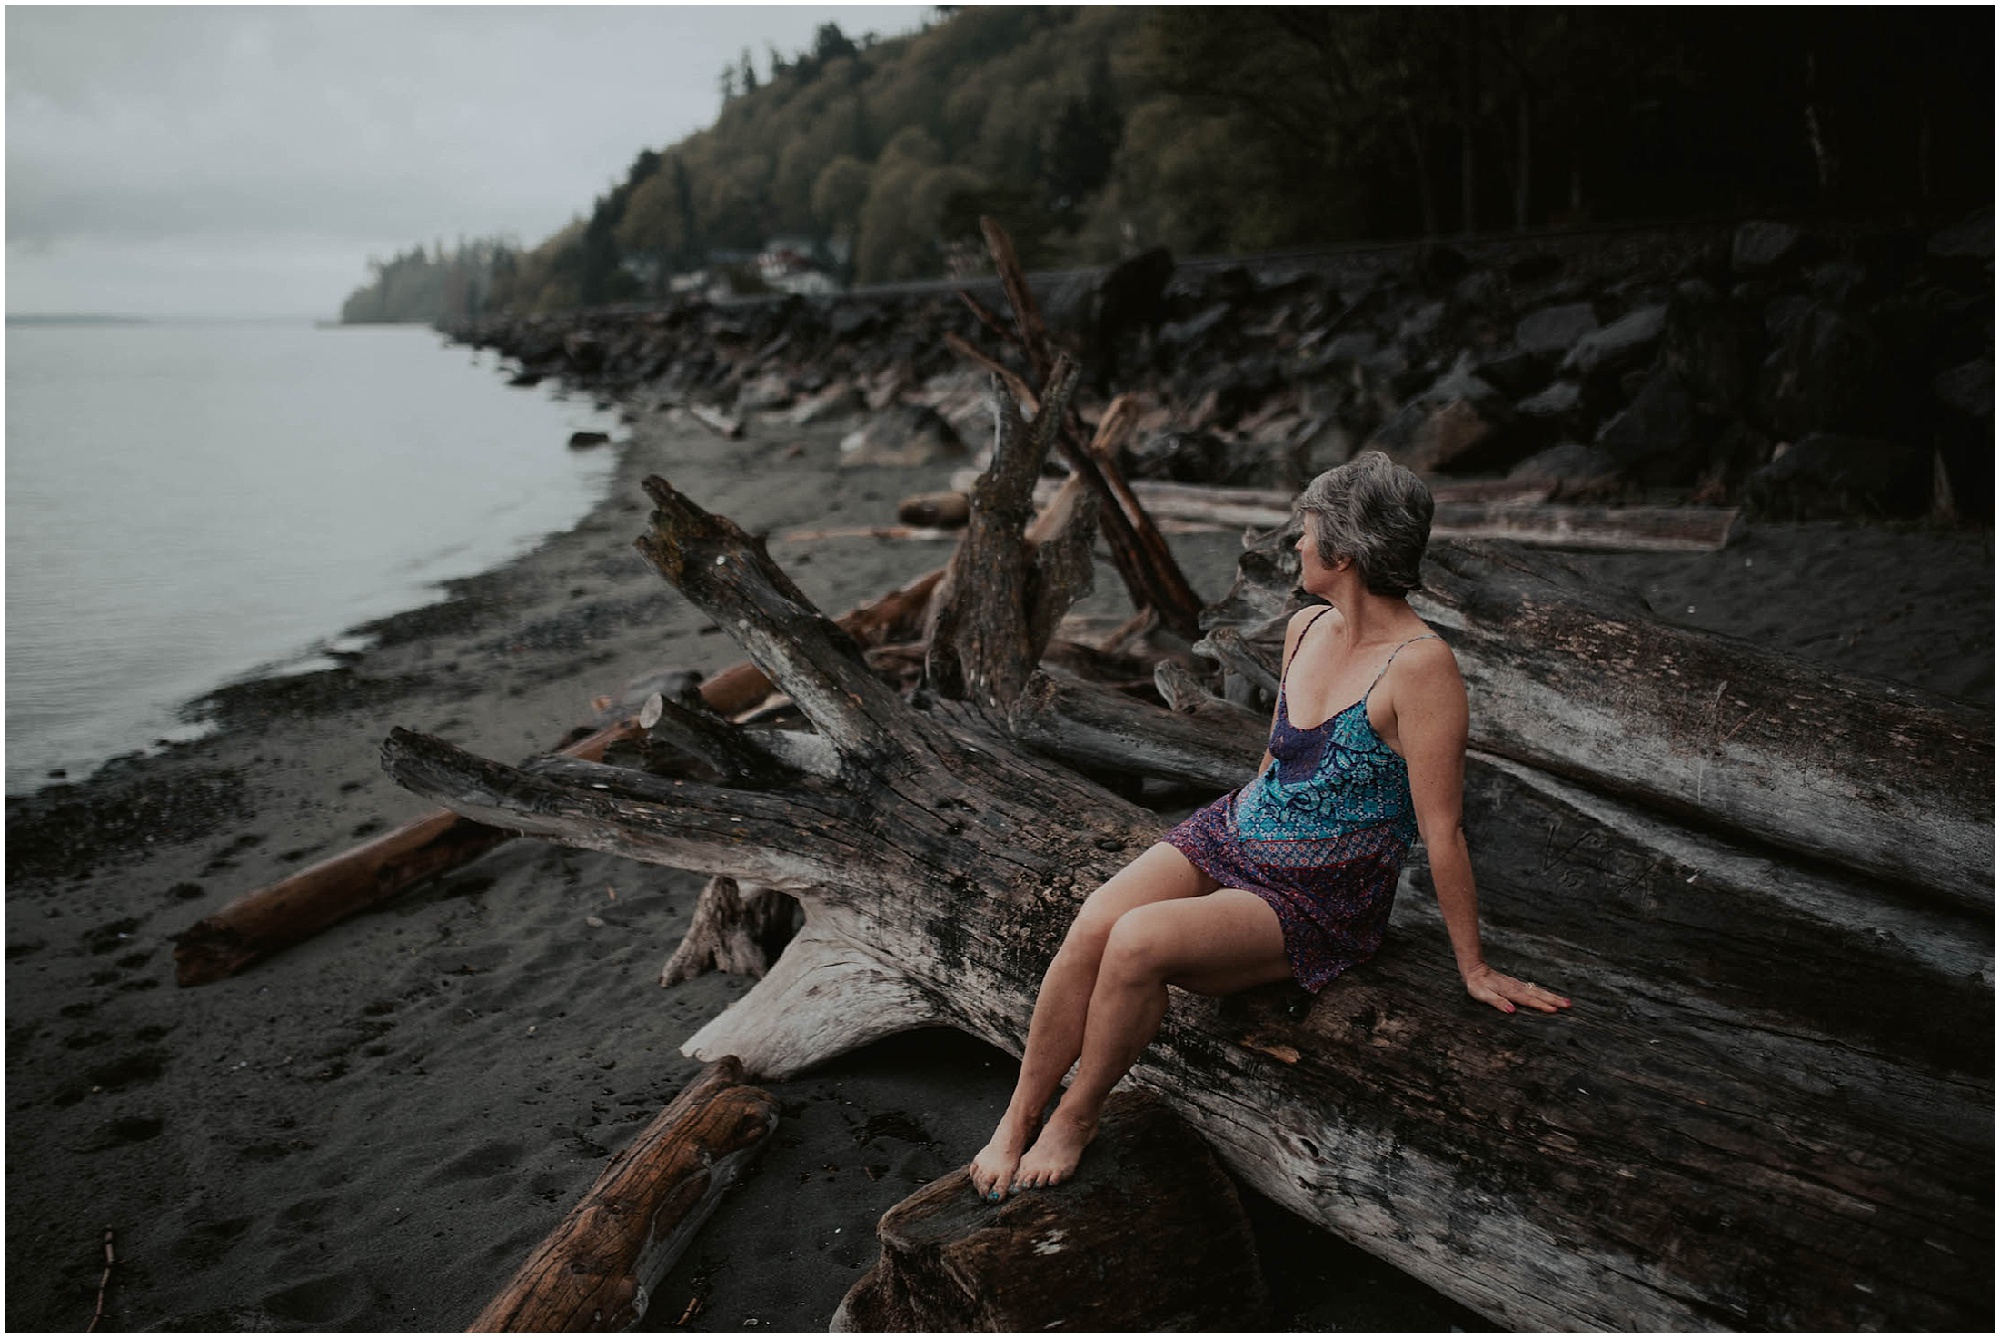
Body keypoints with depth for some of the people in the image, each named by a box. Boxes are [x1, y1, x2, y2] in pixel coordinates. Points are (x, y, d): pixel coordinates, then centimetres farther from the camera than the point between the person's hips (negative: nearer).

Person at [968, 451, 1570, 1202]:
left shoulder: (1420, 666, -20)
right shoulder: (1305, 629, 4)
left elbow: (1442, 834, -16)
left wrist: (1474, 970, -8)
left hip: (1316, 902, -6)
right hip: (1232, 835, 7)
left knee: (1139, 942, -29)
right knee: (1094, 922, -20)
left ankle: (1073, 1124, -5)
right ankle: (1017, 1122, -5)